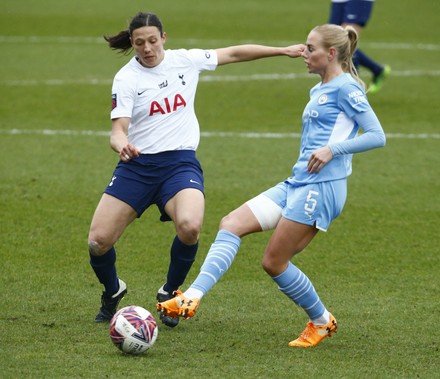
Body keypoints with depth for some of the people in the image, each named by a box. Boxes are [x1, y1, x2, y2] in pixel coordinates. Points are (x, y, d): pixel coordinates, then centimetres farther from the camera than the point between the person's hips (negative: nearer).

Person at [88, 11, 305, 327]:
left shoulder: (185, 61, 2)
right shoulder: (126, 79, -5)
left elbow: (234, 53, 13)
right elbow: (118, 129, -13)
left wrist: (284, 50, 15)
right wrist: (123, 146, -37)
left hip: (180, 162, 0)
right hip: (137, 165, 0)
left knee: (189, 227, -30)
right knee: (98, 241, -9)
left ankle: (171, 292, -2)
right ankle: (113, 292, 26)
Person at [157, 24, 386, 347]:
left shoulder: (346, 88, -7)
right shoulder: (319, 91, 20)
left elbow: (377, 136, -12)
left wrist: (332, 149, -21)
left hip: (321, 187, -10)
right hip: (296, 184, 10)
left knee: (274, 261, -6)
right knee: (231, 224, -5)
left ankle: (322, 321, 15)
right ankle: (192, 298, -15)